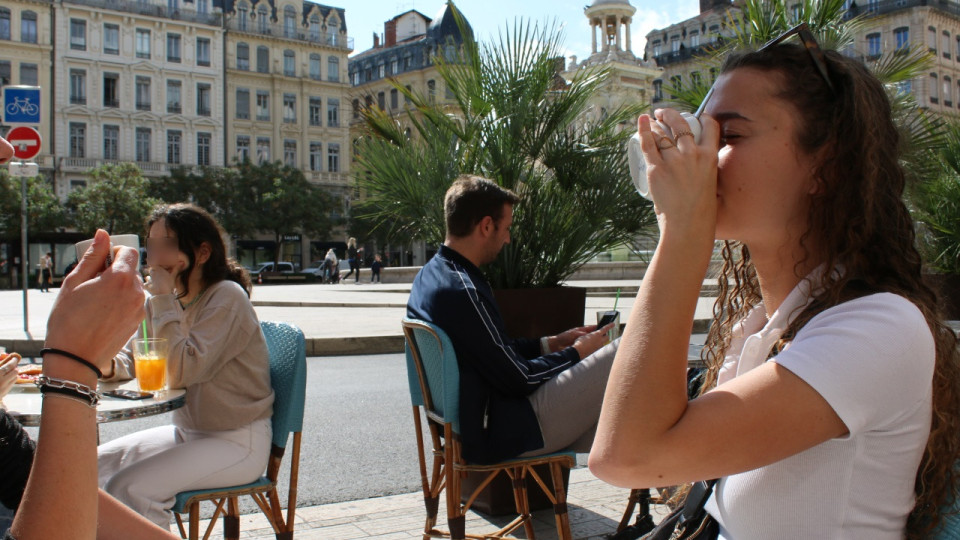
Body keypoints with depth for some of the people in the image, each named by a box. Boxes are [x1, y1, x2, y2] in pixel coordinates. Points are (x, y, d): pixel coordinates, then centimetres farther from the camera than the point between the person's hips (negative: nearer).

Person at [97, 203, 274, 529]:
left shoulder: (227, 297, -18)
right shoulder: (168, 299, 5)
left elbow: (181, 372, -26)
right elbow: (136, 358, 10)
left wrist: (163, 301, -22)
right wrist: (110, 365, -12)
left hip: (238, 443, -8)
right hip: (188, 432, 8)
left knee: (129, 488, -22)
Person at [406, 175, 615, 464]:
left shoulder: (430, 275, 7)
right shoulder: (462, 291, -24)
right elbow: (519, 378, -19)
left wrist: (551, 343, 15)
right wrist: (577, 352, -3)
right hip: (504, 433, -10)